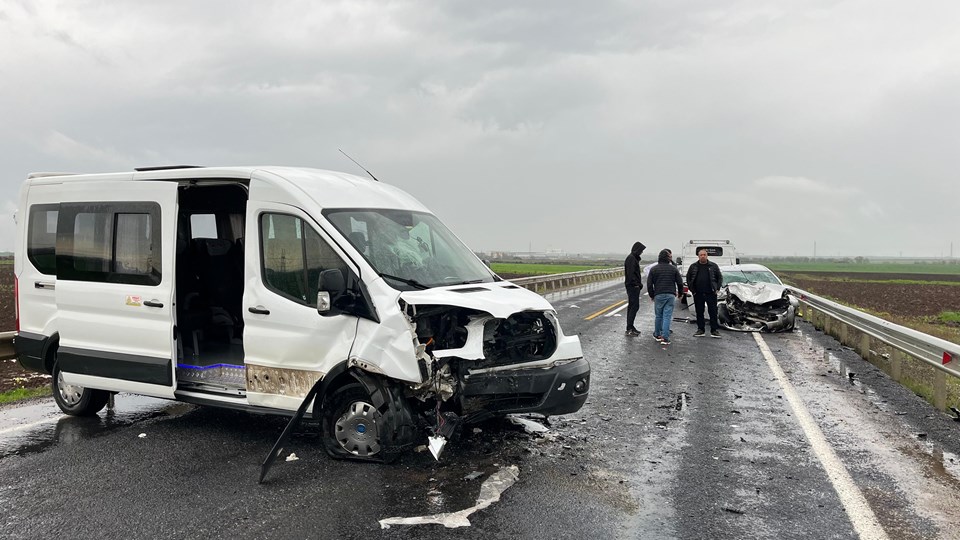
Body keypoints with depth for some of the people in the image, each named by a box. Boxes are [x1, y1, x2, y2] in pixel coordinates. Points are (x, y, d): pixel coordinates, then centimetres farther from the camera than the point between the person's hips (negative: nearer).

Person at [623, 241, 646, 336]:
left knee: (632, 306, 13)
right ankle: (629, 329, -12)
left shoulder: (634, 258, 18)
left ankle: (630, 327, 18)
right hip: (633, 286, -11)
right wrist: (637, 284, -20)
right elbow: (630, 273, -21)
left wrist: (639, 283, 12)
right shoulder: (631, 258, -15)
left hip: (634, 286, 11)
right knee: (635, 306, -11)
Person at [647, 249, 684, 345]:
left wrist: (651, 295, 15)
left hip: (658, 295, 0)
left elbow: (649, 284, 3)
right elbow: (680, 283, 6)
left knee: (658, 316, 14)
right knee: (667, 316, -2)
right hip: (670, 295, 0)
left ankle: (657, 335, 25)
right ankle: (665, 338, -7)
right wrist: (680, 293, 22)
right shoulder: (673, 269, 3)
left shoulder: (654, 269, 3)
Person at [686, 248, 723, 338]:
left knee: (713, 312, -1)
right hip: (698, 294, 1)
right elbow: (688, 278, 13)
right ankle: (700, 330, 14)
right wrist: (691, 289, 4)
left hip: (711, 293, -1)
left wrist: (717, 288, 1)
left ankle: (714, 330, 5)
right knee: (699, 312, 6)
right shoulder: (693, 267, 8)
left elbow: (720, 277, 11)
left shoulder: (713, 266, 6)